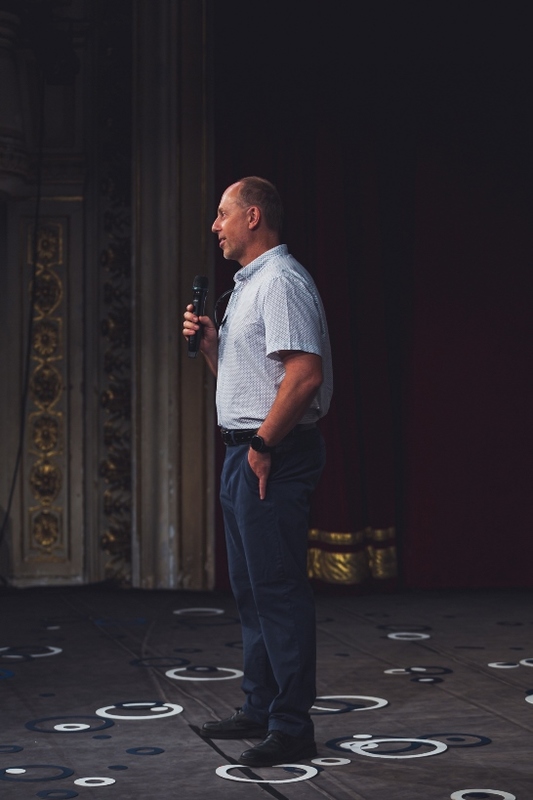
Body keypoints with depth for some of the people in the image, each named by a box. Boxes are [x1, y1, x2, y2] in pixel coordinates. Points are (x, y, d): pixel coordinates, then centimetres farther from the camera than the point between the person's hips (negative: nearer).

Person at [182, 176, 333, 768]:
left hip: (274, 455, -11)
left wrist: (264, 444, -19)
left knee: (278, 588, -8)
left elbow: (304, 374, -24)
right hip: (242, 452, 11)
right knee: (250, 588, 15)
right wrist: (207, 341, 9)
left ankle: (291, 728, -4)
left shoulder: (282, 281, -13)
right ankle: (259, 709, 25)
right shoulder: (246, 286, 19)